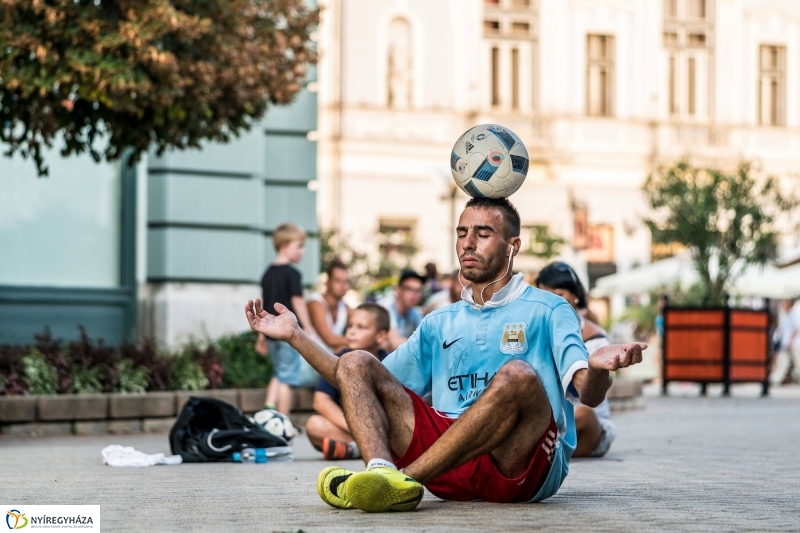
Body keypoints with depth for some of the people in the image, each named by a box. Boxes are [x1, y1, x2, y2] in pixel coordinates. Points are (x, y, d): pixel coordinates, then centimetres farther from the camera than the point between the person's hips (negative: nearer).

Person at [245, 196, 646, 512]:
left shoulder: (548, 310, 10)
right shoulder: (440, 324, 26)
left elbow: (589, 394, -6)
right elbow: (359, 386, 26)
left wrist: (597, 368, -31)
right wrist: (295, 336, 18)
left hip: (523, 464, -5)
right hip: (448, 466, 5)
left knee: (517, 376, -34)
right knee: (355, 364, -6)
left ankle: (405, 478, -39)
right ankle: (382, 473, -37)